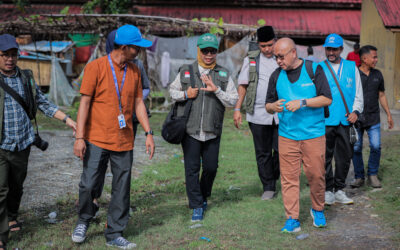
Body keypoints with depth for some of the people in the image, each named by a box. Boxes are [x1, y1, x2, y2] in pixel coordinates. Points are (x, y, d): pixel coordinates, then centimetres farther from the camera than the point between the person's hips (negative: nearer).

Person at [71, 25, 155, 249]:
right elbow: (85, 103, -7)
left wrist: (149, 133, 7)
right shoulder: (96, 67, -6)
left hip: (124, 141, 4)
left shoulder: (134, 71, 9)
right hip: (97, 139, -4)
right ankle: (83, 221, 25)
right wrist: (80, 138, -11)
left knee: (122, 189, 6)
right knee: (89, 184, -3)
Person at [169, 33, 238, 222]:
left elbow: (233, 101, -1)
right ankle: (197, 206, 11)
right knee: (192, 168, 0)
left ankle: (204, 196, 34)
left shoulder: (223, 75, 5)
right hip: (190, 129, -1)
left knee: (211, 167, 8)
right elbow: (172, 91, 15)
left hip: (212, 131, 1)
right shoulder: (186, 71, 4)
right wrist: (185, 95, -6)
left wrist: (216, 90, -17)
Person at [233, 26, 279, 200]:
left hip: (281, 114, 0)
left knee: (281, 150, 0)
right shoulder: (251, 60, 7)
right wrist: (237, 109, 2)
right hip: (258, 114, 0)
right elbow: (242, 86, 9)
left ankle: (274, 177, 27)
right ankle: (268, 187, 16)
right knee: (262, 153, 5)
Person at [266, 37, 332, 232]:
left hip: (314, 134, -2)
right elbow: (268, 105, 11)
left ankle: (317, 210, 27)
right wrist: (273, 106, -13)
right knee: (289, 177, -1)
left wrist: (302, 102, -18)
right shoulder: (276, 76, 7)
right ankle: (292, 219, 6)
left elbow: (327, 99, -6)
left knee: (316, 175, 3)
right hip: (287, 135, 2)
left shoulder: (314, 69, -2)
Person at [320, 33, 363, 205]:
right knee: (325, 157, 1)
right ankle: (328, 190, 13)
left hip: (345, 121, 2)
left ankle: (339, 190, 19)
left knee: (345, 156, 6)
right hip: (325, 121, -2)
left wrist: (356, 110, -2)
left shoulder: (351, 67, 12)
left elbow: (358, 93, 14)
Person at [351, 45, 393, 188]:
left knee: (376, 146, -6)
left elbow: (381, 96, 16)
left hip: (373, 119, 3)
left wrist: (388, 115, 14)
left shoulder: (377, 75, 9)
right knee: (356, 149, 1)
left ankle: (373, 175, 11)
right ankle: (359, 177, 15)